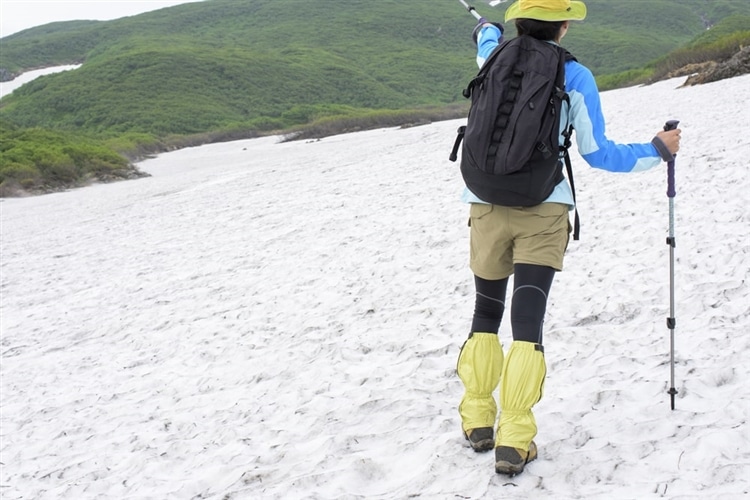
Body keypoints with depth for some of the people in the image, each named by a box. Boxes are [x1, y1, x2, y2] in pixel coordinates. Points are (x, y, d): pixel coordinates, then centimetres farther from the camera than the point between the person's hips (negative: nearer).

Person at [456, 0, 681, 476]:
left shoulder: (495, 57, 10)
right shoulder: (575, 76, 0)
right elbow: (597, 153, 5)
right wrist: (657, 150, 18)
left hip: (487, 204, 3)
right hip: (544, 209, -3)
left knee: (486, 313, 17)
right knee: (528, 321, -4)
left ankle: (478, 420, 20)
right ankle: (514, 440, -9)